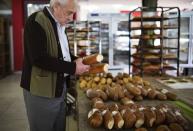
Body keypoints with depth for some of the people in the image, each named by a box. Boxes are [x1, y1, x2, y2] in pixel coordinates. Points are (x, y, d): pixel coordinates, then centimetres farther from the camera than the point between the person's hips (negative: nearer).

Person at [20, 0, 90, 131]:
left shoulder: (60, 25, 11)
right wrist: (72, 68, -23)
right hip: (42, 90, -8)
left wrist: (77, 60, 1)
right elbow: (39, 59, -27)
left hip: (60, 87, 9)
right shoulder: (36, 21, -18)